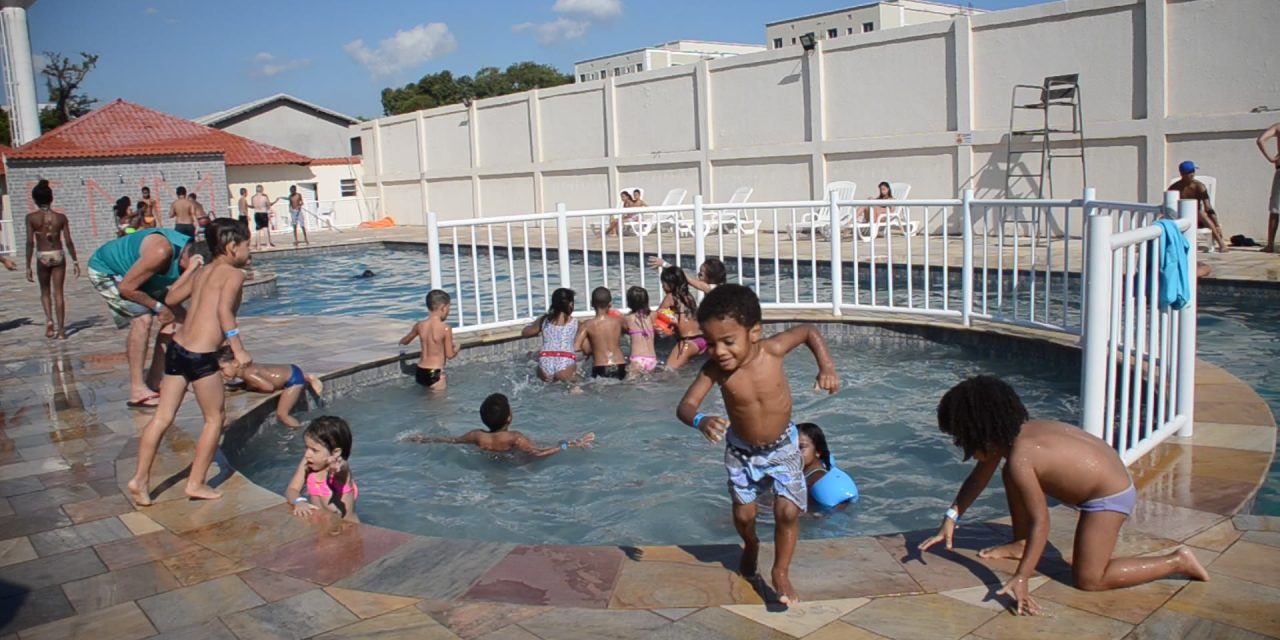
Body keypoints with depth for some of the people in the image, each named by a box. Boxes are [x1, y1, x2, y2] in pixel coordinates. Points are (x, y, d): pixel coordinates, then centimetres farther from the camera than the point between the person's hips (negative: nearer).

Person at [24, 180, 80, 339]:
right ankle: (61, 330, 4)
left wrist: (28, 266, -4)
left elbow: (30, 242, -9)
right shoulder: (60, 217, -2)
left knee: (45, 291, 20)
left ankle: (49, 320, 1)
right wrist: (75, 262, 6)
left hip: (42, 256, -1)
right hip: (58, 255, 1)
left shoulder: (31, 218, -7)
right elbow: (68, 242, -3)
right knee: (58, 292, 5)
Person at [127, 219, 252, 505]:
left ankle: (140, 478, 13)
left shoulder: (201, 272, 17)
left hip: (177, 348, 8)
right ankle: (196, 483, 13)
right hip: (201, 356, -7)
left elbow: (171, 298, 27)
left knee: (163, 417, 12)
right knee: (214, 419, 8)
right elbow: (224, 309, -20)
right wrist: (238, 349, -21)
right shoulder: (234, 274, -5)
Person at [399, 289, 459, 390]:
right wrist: (456, 349, 12)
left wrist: (401, 341, 43)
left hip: (420, 373, 6)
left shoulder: (419, 325, 2)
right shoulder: (446, 329, -15)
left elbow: (404, 342, 19)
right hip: (435, 374, -6)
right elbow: (450, 355, -10)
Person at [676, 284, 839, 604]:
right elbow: (685, 406, -31)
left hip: (782, 446, -1)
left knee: (788, 511, -6)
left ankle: (781, 572, 19)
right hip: (741, 450, 1)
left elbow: (809, 331, -8)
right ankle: (751, 546, 49)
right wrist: (701, 421, -53)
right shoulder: (714, 369, -27)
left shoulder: (772, 349, -26)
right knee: (743, 514, 11)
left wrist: (827, 367, -20)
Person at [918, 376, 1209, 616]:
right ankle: (1020, 545, 24)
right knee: (1012, 475, 13)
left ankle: (1178, 561, 0)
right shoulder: (1008, 434, -4)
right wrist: (951, 519, 2)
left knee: (1087, 579, -8)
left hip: (1109, 496, -10)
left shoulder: (1020, 458, -30)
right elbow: (980, 477, 9)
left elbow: (1040, 523, -30)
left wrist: (1020, 579, -31)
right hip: (1102, 472, 10)